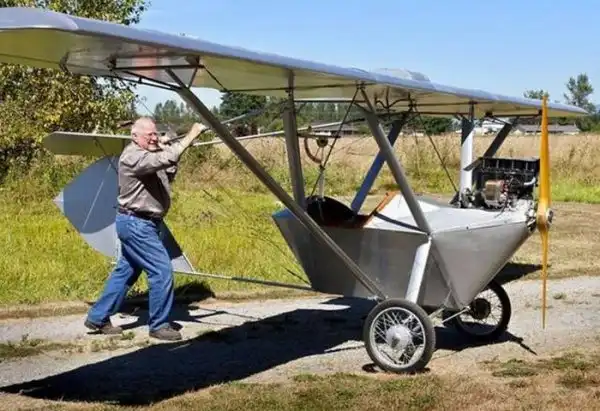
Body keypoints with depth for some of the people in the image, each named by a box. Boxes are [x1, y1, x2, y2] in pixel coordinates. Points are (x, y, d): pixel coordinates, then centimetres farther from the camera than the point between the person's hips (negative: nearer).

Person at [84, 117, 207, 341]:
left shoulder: (149, 154, 14)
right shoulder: (133, 156, -18)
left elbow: (168, 175, 14)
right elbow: (165, 159, -33)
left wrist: (166, 147, 2)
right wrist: (191, 135, -30)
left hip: (139, 223, 11)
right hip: (136, 223, -11)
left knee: (126, 271, 16)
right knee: (162, 269, -8)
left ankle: (98, 318, 25)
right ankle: (159, 325, 2)